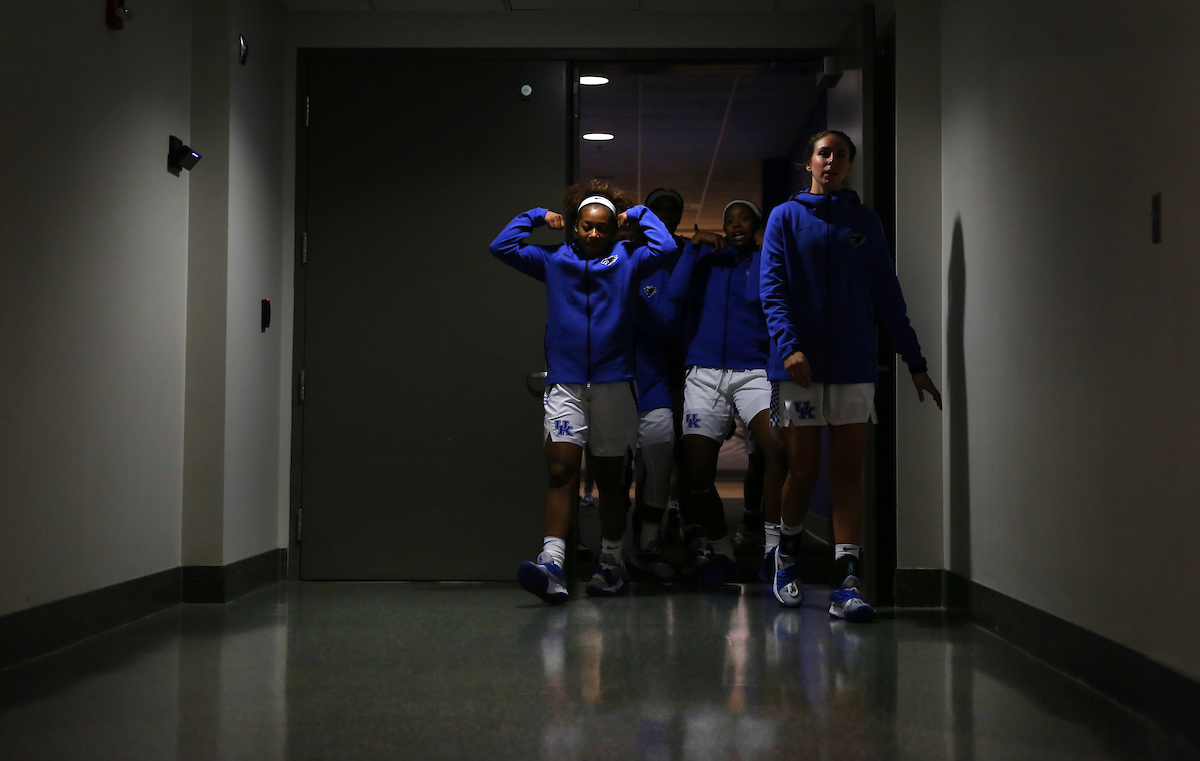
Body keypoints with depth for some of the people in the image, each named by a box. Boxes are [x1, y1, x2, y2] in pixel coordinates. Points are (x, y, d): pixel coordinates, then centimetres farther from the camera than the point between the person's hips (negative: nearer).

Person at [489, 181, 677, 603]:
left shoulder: (627, 260, 8)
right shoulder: (554, 260, 12)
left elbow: (665, 246, -9)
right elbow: (502, 246, 10)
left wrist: (638, 215, 4)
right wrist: (537, 217, 12)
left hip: (613, 382, 0)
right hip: (565, 383, 0)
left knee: (610, 477, 8)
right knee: (561, 470, -14)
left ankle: (610, 563, 19)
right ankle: (552, 563, -24)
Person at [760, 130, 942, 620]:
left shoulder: (866, 222, 13)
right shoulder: (786, 217, 7)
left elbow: (888, 296, 12)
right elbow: (772, 288, -4)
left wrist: (915, 362, 7)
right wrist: (789, 345, -19)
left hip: (854, 363, 2)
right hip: (800, 362, -2)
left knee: (849, 470, -4)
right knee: (803, 469, 2)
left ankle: (848, 583, -6)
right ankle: (788, 555, 28)